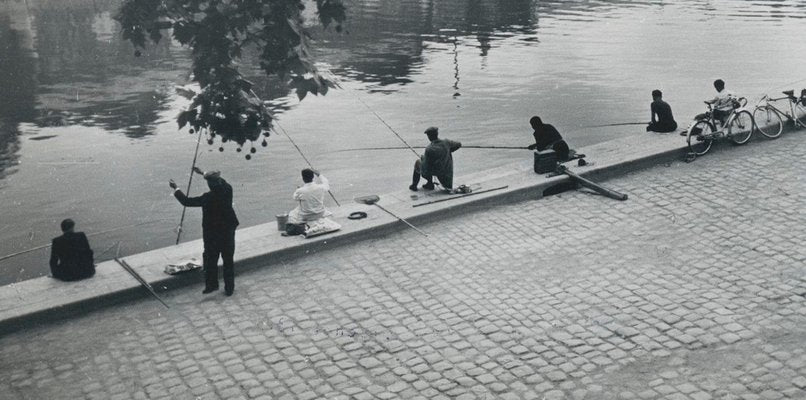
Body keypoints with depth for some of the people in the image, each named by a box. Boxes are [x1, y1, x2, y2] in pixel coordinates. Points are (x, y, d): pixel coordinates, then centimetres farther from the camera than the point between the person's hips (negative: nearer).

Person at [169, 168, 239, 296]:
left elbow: (187, 201, -15)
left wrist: (175, 189, -1)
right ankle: (229, 288, 20)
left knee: (210, 261, 15)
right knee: (228, 261, 13)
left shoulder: (208, 198, -24)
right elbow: (220, 181, 12)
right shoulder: (227, 190, -11)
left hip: (212, 234, -4)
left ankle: (212, 285, 27)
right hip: (228, 231, 4)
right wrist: (203, 173, 23)